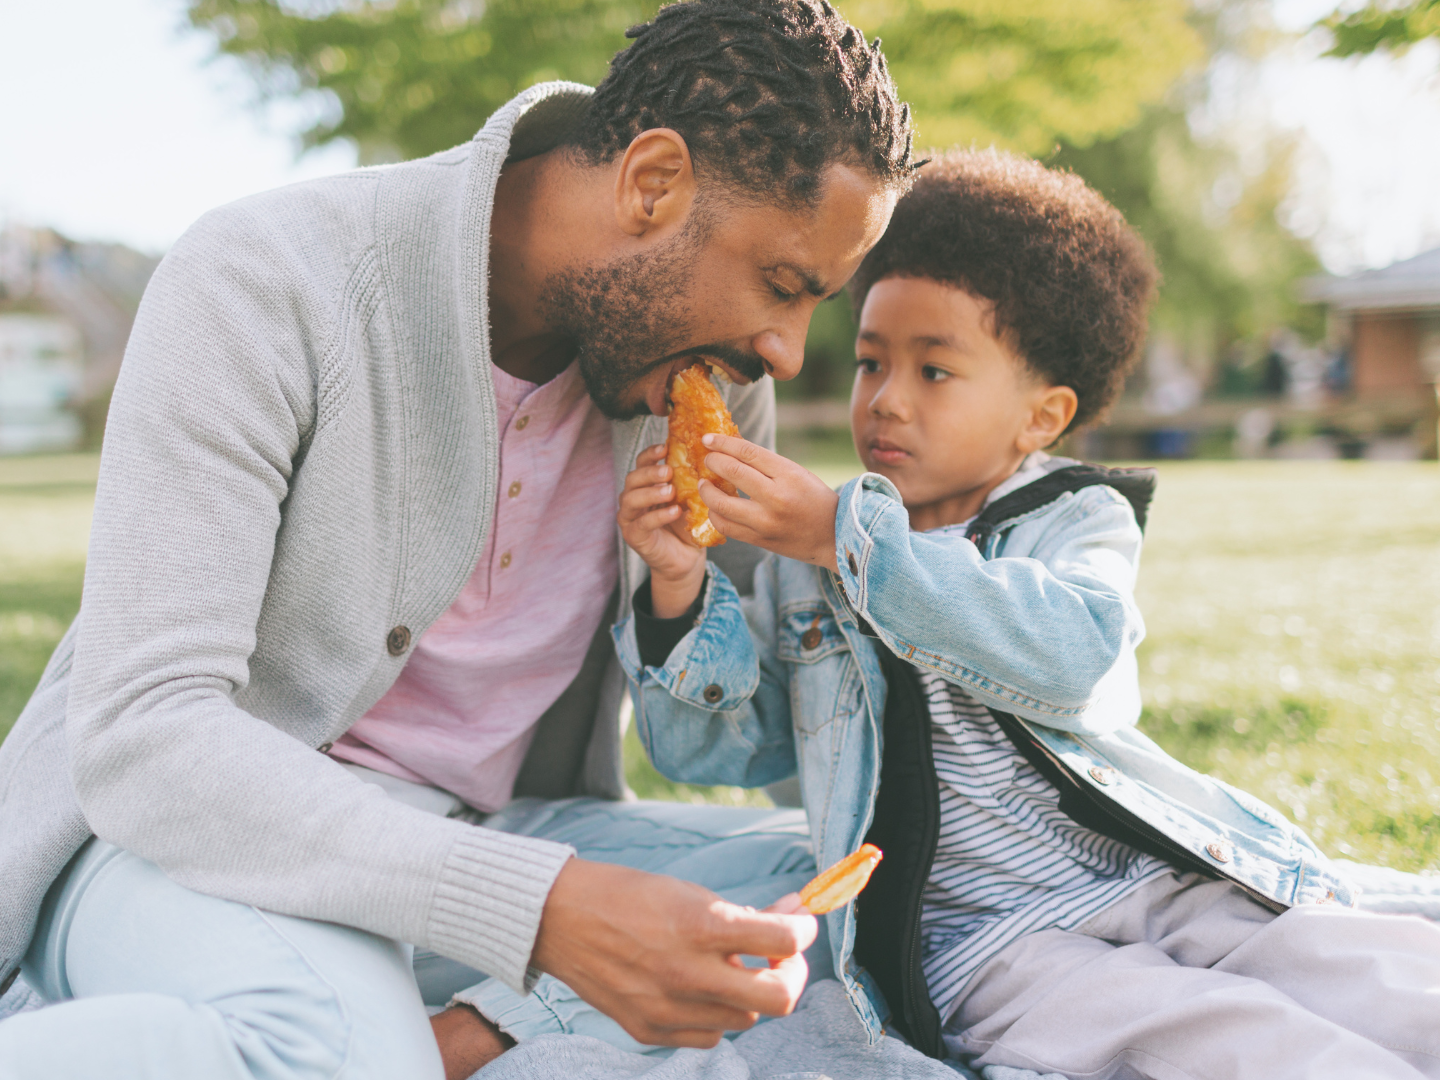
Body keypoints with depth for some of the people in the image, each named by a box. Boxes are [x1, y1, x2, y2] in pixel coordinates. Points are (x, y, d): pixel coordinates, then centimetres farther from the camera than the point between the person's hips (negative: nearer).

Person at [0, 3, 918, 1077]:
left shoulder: (714, 363, -2)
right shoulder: (265, 282, -19)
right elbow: (138, 735, -27)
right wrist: (544, 911, -37)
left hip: (488, 830, 6)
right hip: (179, 823, -5)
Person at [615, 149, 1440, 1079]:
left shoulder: (1082, 519, 7)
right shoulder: (805, 566, 15)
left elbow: (1065, 657, -17)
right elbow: (709, 746, 11)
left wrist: (844, 536, -22)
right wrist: (681, 587, -7)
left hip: (1178, 884, 1)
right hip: (992, 945, -1)